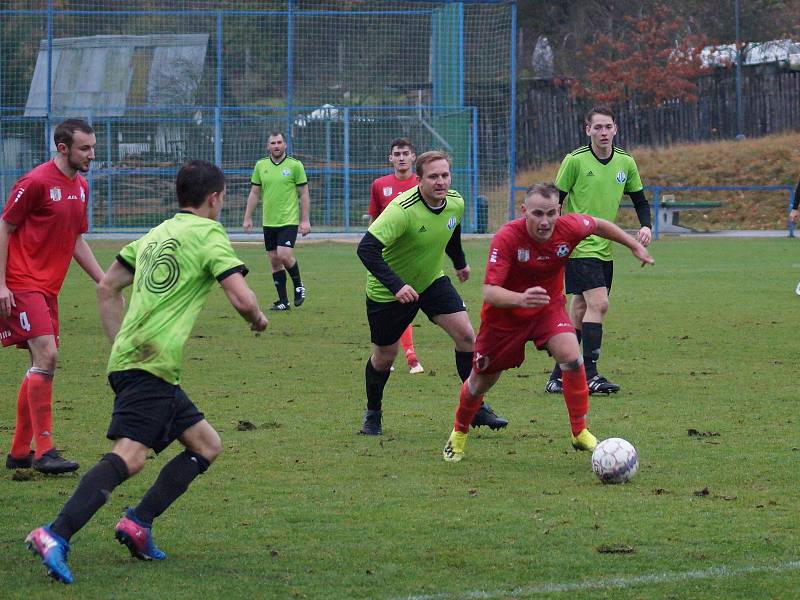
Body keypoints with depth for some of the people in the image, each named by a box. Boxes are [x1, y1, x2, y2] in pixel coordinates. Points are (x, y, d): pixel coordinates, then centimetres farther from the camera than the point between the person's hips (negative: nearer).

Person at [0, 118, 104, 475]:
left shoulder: (81, 187, 12)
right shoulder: (36, 182, -12)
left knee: (42, 365, 8)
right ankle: (44, 451, -15)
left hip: (48, 288, 9)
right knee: (47, 355, -17)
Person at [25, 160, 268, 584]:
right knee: (130, 455, -22)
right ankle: (55, 536, -34)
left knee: (207, 445, 15)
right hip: (151, 363, -10)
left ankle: (138, 524, 6)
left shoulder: (157, 234, 22)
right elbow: (242, 298, -11)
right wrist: (258, 319, 11)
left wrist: (121, 343, 26)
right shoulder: (208, 234, -2)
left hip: (129, 356, 10)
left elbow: (107, 287, 25)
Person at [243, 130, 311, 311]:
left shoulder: (295, 165, -3)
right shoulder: (261, 166, 7)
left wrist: (305, 220, -5)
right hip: (269, 222, 4)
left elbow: (304, 194, -1)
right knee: (274, 261, 5)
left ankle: (298, 286, 8)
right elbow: (254, 193, 13)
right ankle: (283, 301, 12)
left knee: (284, 255, -18)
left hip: (289, 221, -4)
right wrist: (248, 218, 8)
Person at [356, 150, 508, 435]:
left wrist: (460, 262, 30)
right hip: (388, 291, -5)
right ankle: (372, 413, 32)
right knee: (385, 355, 6)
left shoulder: (455, 203, -10)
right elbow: (366, 249, -37)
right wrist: (396, 286, -45)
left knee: (465, 334, -10)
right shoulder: (403, 210, -32)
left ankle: (476, 408, -1)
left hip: (431, 280, 5)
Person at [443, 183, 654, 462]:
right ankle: (459, 434, 41)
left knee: (572, 358, -24)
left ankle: (580, 433, -8)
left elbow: (598, 225, 3)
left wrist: (635, 245, 9)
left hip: (549, 307, 2)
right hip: (505, 314, -2)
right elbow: (489, 292, -40)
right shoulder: (506, 238, -34)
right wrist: (521, 299, -59)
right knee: (482, 381, 12)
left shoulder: (569, 228, -23)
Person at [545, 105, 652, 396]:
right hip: (578, 247, -6)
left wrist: (646, 226, -3)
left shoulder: (625, 162, 6)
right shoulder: (575, 161, -9)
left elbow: (640, 200, 16)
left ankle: (558, 377, 15)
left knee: (580, 311, 8)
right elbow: (555, 201, -4)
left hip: (604, 249, 6)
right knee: (598, 303, -18)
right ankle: (589, 373, -17)